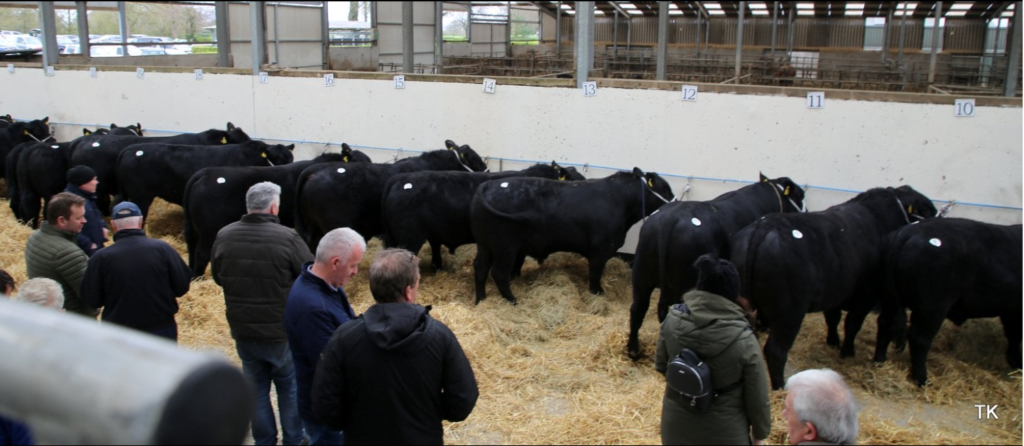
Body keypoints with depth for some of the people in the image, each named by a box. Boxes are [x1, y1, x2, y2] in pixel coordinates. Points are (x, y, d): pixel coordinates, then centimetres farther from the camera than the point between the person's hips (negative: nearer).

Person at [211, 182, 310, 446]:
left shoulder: (224, 237, -7)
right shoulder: (287, 238, -20)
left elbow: (218, 278, 8)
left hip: (243, 331, 3)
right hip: (284, 332, -3)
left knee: (257, 389, 17)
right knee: (290, 389, 15)